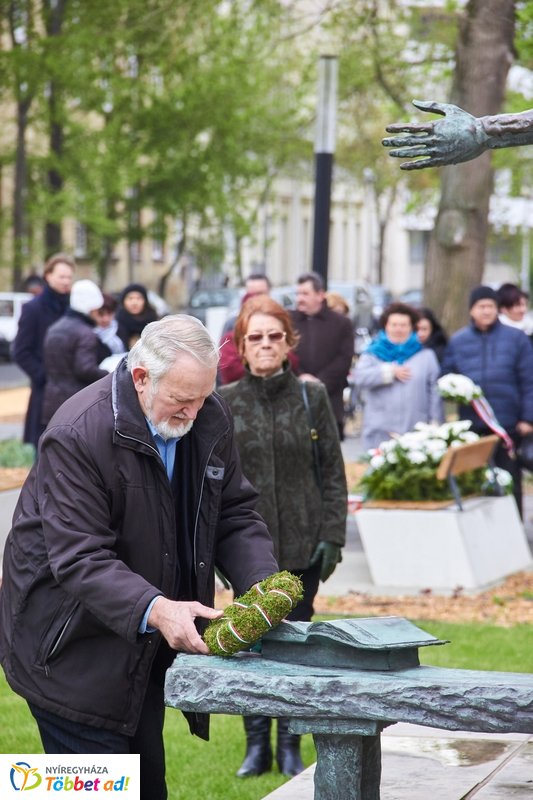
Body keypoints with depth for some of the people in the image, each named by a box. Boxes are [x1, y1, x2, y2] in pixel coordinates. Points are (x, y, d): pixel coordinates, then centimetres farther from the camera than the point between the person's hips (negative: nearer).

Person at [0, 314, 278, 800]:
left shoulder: (211, 420, -3)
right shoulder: (78, 435, -25)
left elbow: (235, 514, 4)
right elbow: (80, 559, -27)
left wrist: (261, 585, -16)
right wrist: (154, 610, -41)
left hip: (146, 647, 7)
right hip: (74, 650, -7)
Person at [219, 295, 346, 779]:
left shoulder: (312, 397, 1)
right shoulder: (225, 403, 1)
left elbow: (333, 471, 2)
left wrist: (332, 536, -4)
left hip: (302, 543, 0)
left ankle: (290, 745, 16)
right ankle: (257, 745, 15)